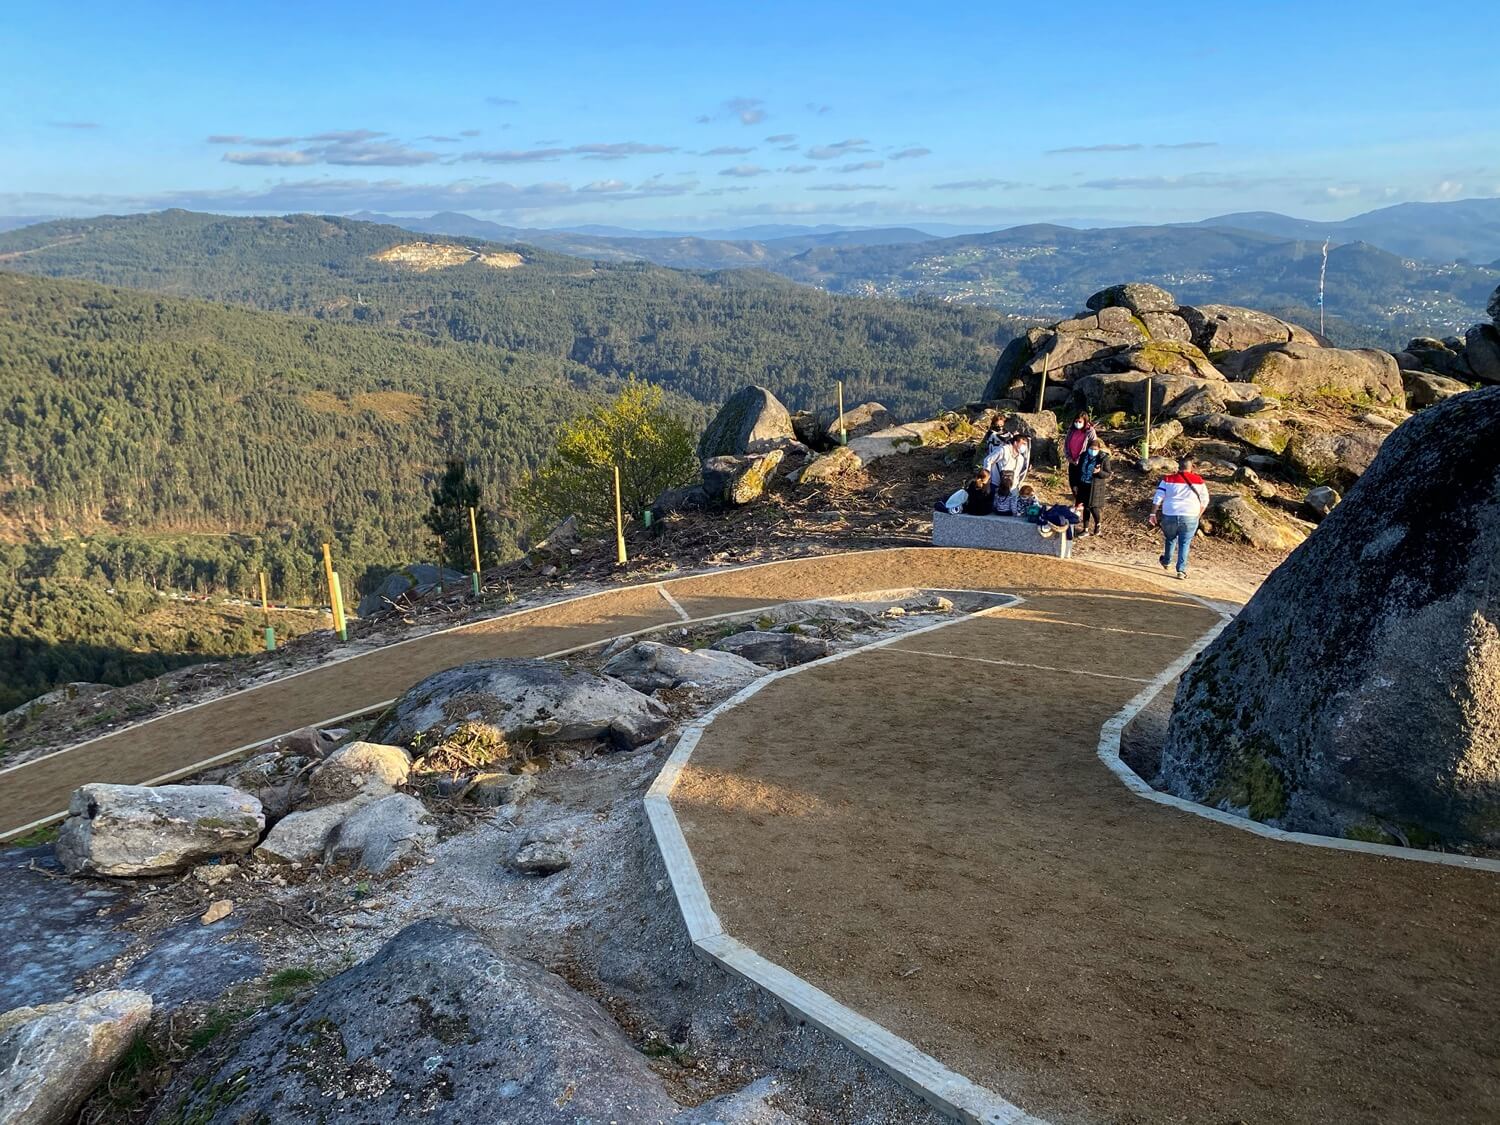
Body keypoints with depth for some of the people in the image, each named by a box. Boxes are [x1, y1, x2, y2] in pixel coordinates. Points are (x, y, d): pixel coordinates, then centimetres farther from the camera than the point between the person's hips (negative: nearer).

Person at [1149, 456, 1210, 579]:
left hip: (1169, 517, 1)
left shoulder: (1168, 480, -1)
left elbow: (1158, 498, -5)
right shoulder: (1198, 481, 2)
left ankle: (1166, 562, 41)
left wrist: (1153, 514, -1)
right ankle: (1181, 570, 1)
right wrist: (1198, 516, 17)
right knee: (1184, 543, 8)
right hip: (1189, 518, -1)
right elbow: (1204, 501, 6)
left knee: (1170, 539, 23)